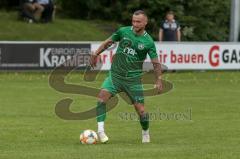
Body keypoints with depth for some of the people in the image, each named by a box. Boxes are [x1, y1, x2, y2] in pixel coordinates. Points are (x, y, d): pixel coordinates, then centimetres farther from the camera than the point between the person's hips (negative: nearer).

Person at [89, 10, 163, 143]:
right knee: (102, 95, -23)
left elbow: (156, 63, -2)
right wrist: (95, 54, 7)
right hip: (115, 74, 1)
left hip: (133, 79, -1)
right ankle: (100, 131, -24)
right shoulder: (123, 31, -1)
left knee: (141, 110, -2)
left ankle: (145, 133, 27)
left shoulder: (148, 42, -6)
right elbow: (108, 42, 13)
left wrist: (159, 80, -12)